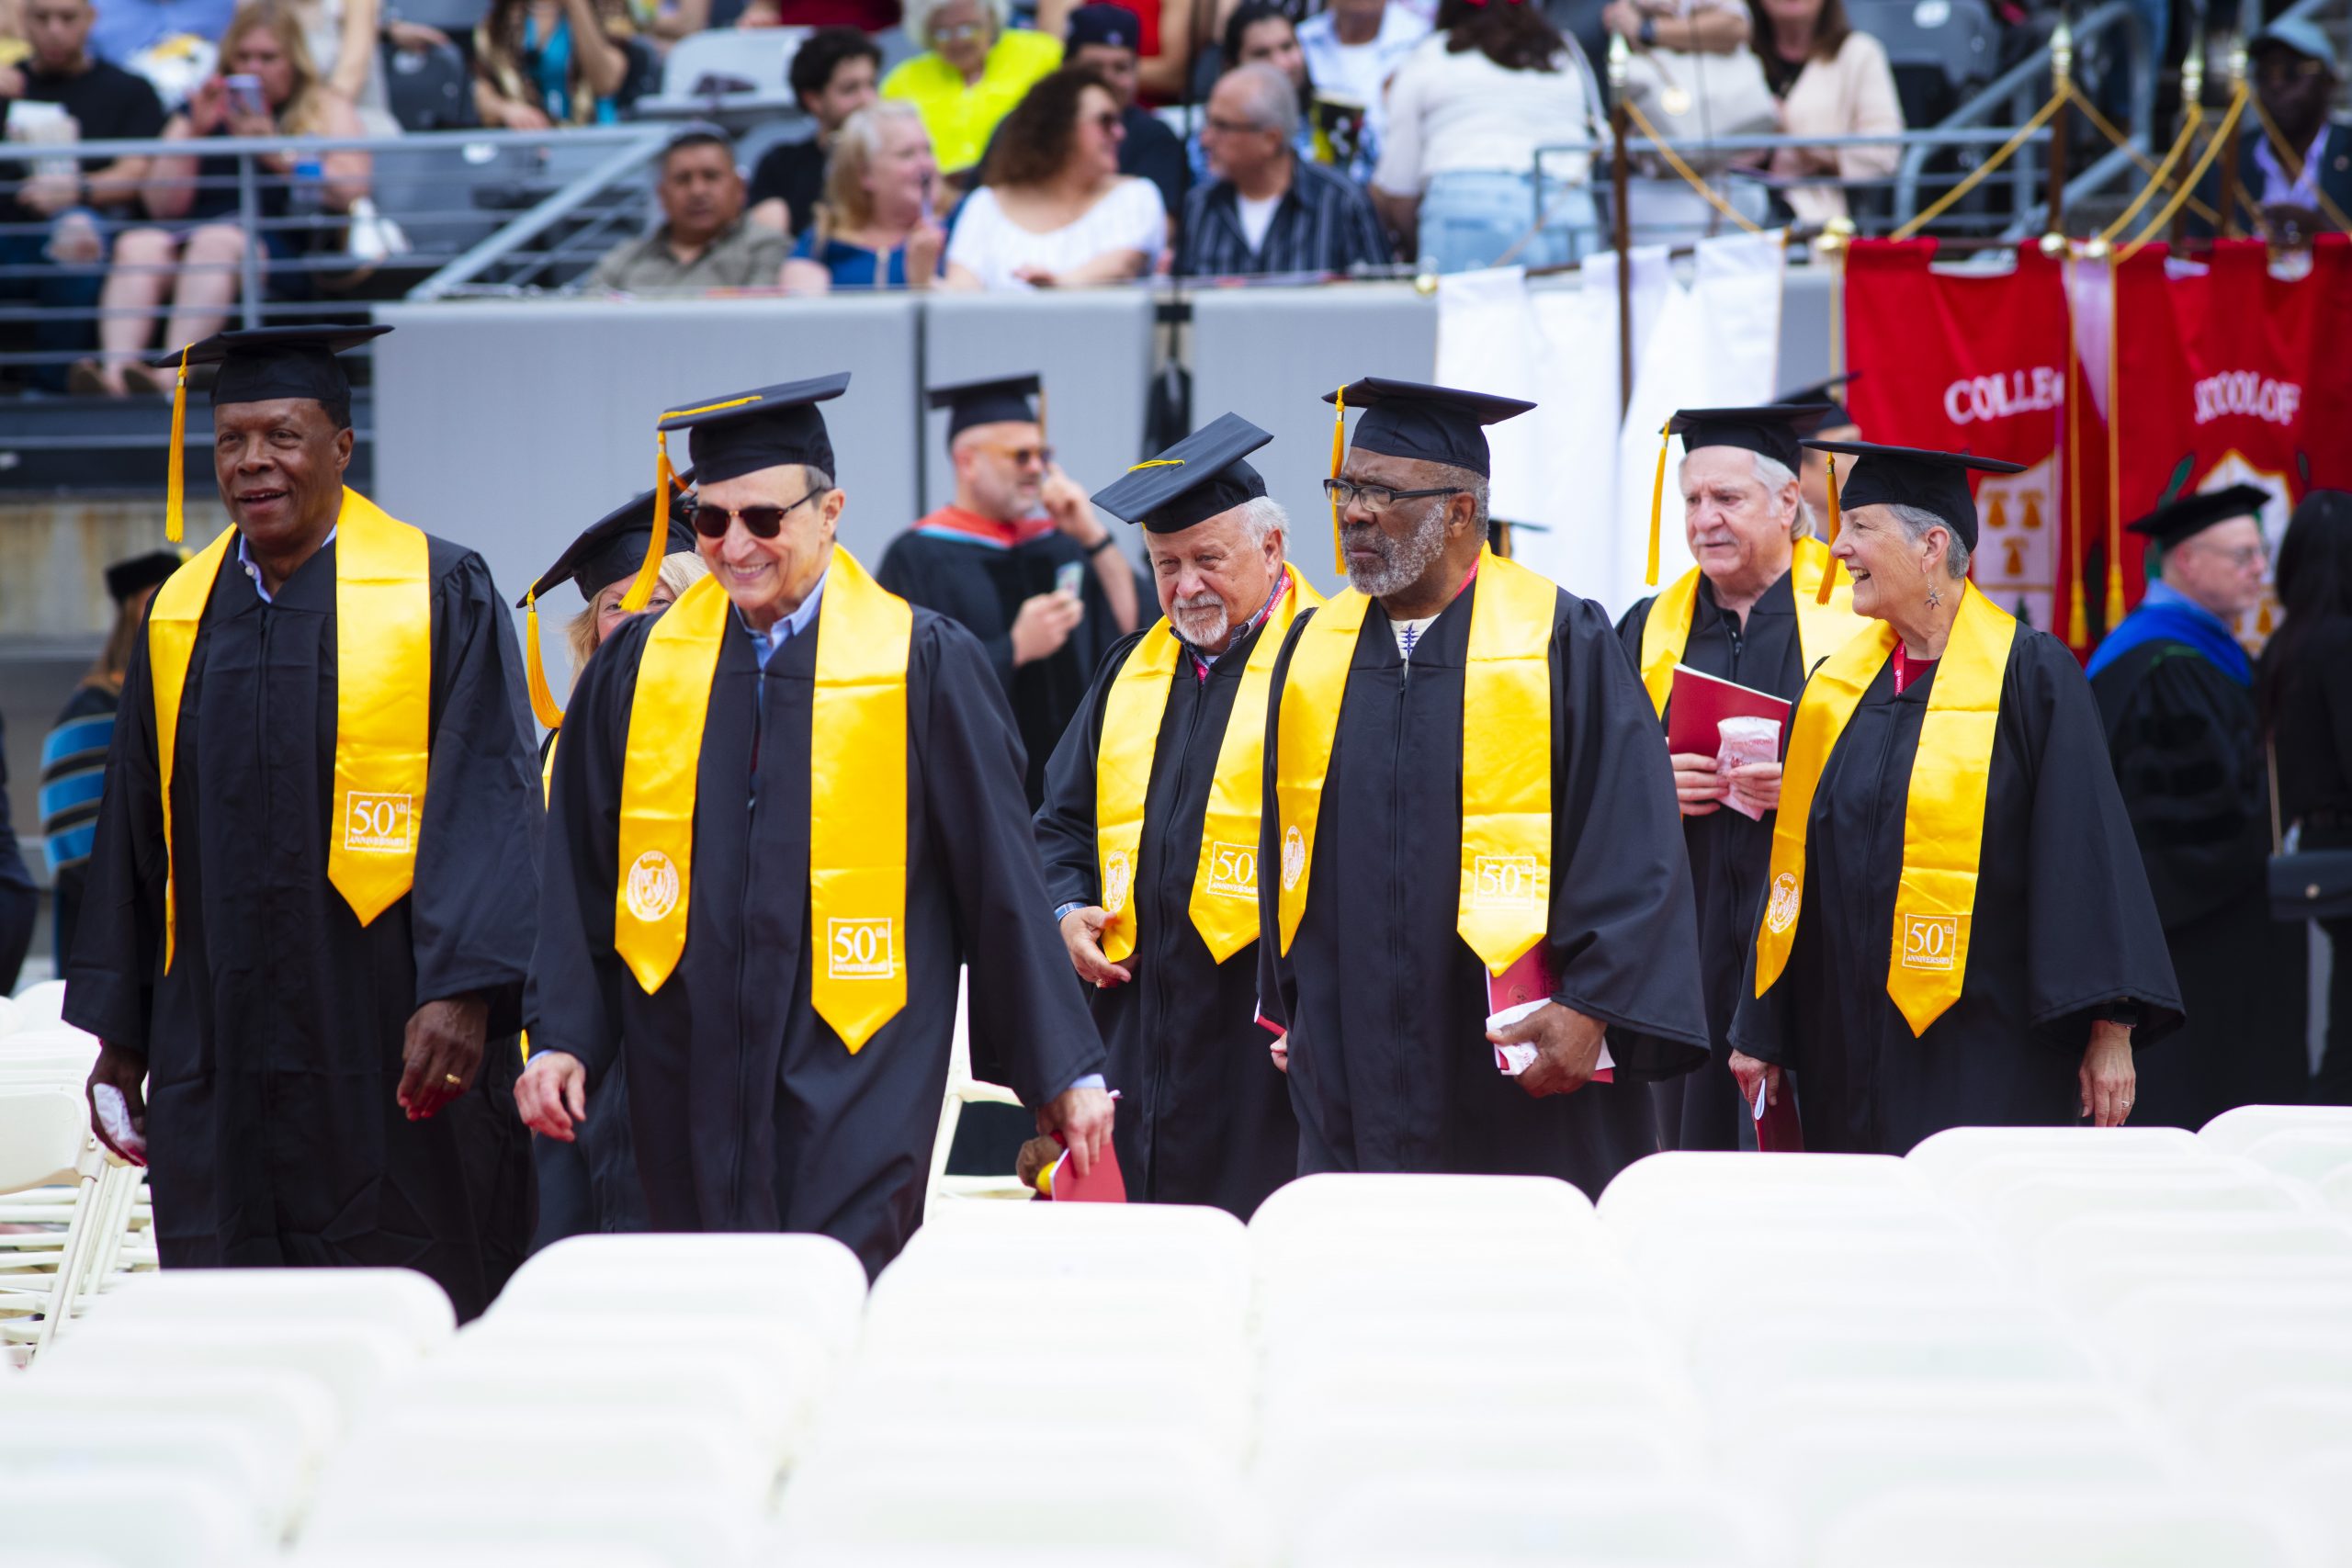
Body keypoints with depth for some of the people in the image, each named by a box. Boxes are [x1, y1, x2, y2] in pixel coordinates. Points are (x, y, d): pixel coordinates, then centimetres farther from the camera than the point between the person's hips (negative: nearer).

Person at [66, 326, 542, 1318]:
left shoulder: (439, 594, -1)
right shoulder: (181, 613, 13)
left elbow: (486, 799, -8)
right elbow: (134, 829, 17)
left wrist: (462, 989, -19)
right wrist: (118, 1031, 16)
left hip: (390, 1050, -4)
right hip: (219, 1066, 4)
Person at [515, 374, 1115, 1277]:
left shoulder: (921, 666, -2)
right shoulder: (641, 668, 7)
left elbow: (1000, 876, 1)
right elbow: (580, 877, 10)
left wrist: (1063, 1070, 3)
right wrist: (562, 1041, -1)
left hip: (852, 1098, -3)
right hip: (692, 1092, 3)